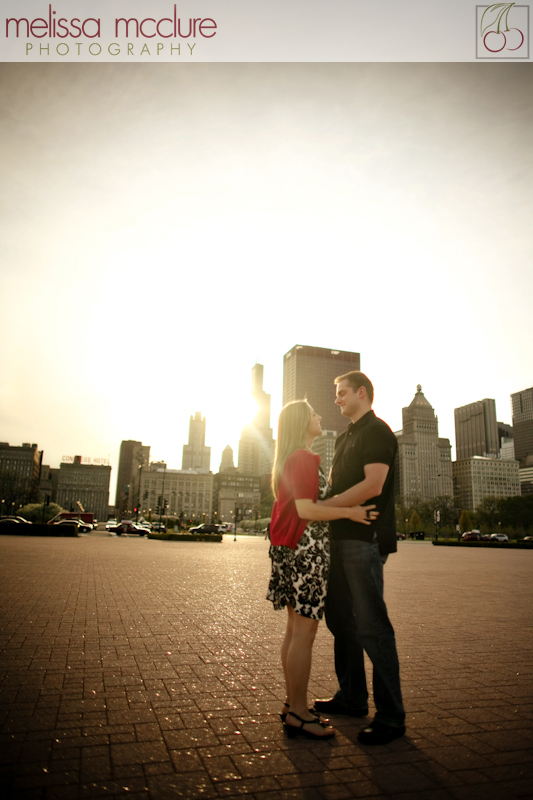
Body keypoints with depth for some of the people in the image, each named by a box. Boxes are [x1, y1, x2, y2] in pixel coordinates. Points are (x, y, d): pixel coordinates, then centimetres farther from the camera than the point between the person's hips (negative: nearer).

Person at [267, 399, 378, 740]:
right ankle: (299, 714, 6)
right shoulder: (305, 458, -12)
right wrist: (350, 512, -18)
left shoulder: (290, 459, 19)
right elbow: (305, 509, -20)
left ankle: (293, 704, 23)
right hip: (307, 549, -10)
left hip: (293, 549, 10)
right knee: (305, 632, -3)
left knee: (295, 629, 14)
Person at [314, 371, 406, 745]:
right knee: (341, 619, 15)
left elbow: (372, 485, -20)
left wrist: (323, 506, -18)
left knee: (371, 625, -5)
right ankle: (352, 698, 29)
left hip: (364, 538, -10)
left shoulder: (377, 431, -8)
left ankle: (391, 717, 8)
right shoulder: (345, 437, 20)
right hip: (342, 536, 10)